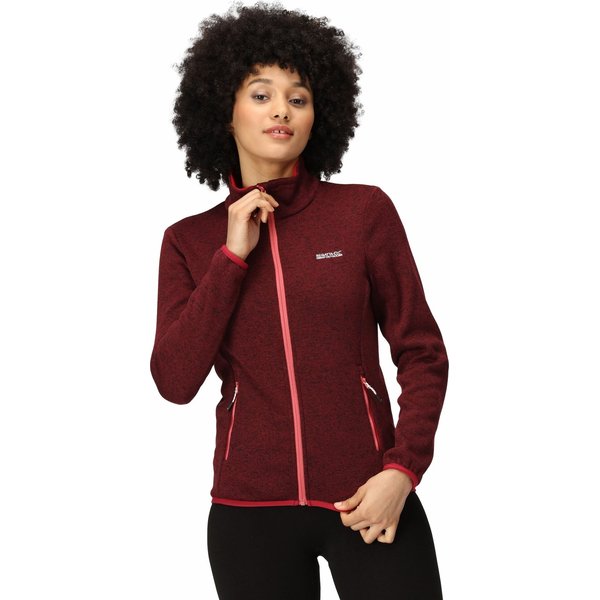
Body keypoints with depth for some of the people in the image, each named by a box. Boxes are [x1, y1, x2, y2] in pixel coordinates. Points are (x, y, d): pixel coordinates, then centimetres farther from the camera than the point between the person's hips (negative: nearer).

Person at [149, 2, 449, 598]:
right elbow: (175, 382, -6)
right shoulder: (190, 241, 5)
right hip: (250, 508, 1)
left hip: (370, 501, -1)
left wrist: (403, 469, -10)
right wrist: (233, 256, -9)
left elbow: (422, 353, 1)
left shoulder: (364, 210, 0)